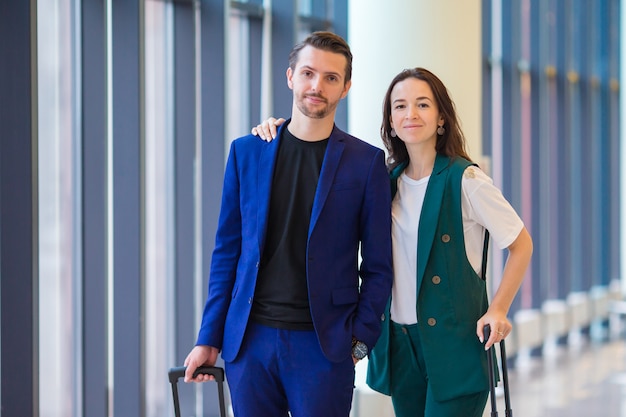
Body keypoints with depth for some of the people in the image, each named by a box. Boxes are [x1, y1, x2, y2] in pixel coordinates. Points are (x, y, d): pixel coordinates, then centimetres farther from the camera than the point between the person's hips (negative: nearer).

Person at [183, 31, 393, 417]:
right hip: (249, 340, 2)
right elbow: (227, 251, 9)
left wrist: (361, 340, -6)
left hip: (324, 343, -2)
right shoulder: (246, 152, 8)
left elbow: (377, 266, 3)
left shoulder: (366, 162, 1)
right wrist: (209, 338, 5)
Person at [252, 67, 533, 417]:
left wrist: (498, 311, -7)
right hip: (400, 342, 6)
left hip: (455, 343, -5)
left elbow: (521, 244, -1)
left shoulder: (465, 180, -8)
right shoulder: (387, 181, 8)